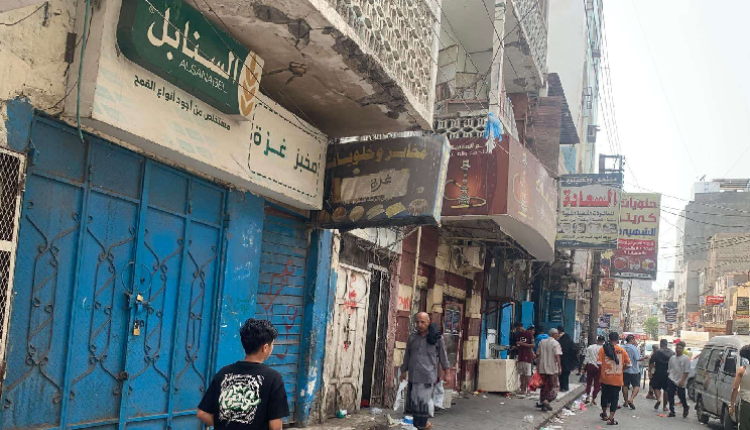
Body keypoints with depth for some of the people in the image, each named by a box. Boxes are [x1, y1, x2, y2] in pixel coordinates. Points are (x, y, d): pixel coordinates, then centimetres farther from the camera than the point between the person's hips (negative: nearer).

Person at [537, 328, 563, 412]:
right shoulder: (555, 343, -8)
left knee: (544, 386, 15)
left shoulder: (541, 342, 9)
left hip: (542, 369, 6)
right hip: (552, 369, -6)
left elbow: (538, 355, 11)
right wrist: (559, 367, -12)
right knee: (555, 387, 3)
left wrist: (537, 366, 16)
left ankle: (543, 404, 17)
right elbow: (557, 356, -15)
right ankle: (546, 401, -14)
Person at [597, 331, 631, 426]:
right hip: (617, 379, -1)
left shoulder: (603, 349, -7)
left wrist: (601, 370, 8)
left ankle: (604, 414, 33)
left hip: (605, 378, 1)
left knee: (605, 395, 19)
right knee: (615, 398, 5)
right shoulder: (622, 350, -3)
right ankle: (611, 418, -2)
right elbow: (628, 364, 0)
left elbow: (599, 363, -11)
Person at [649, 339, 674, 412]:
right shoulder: (672, 353, 4)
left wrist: (650, 371, -4)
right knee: (666, 390, 11)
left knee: (656, 387, 10)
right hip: (668, 373, 3)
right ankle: (665, 406, 15)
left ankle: (659, 398, -17)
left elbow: (651, 362, -9)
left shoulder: (657, 352, -5)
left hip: (658, 373, -3)